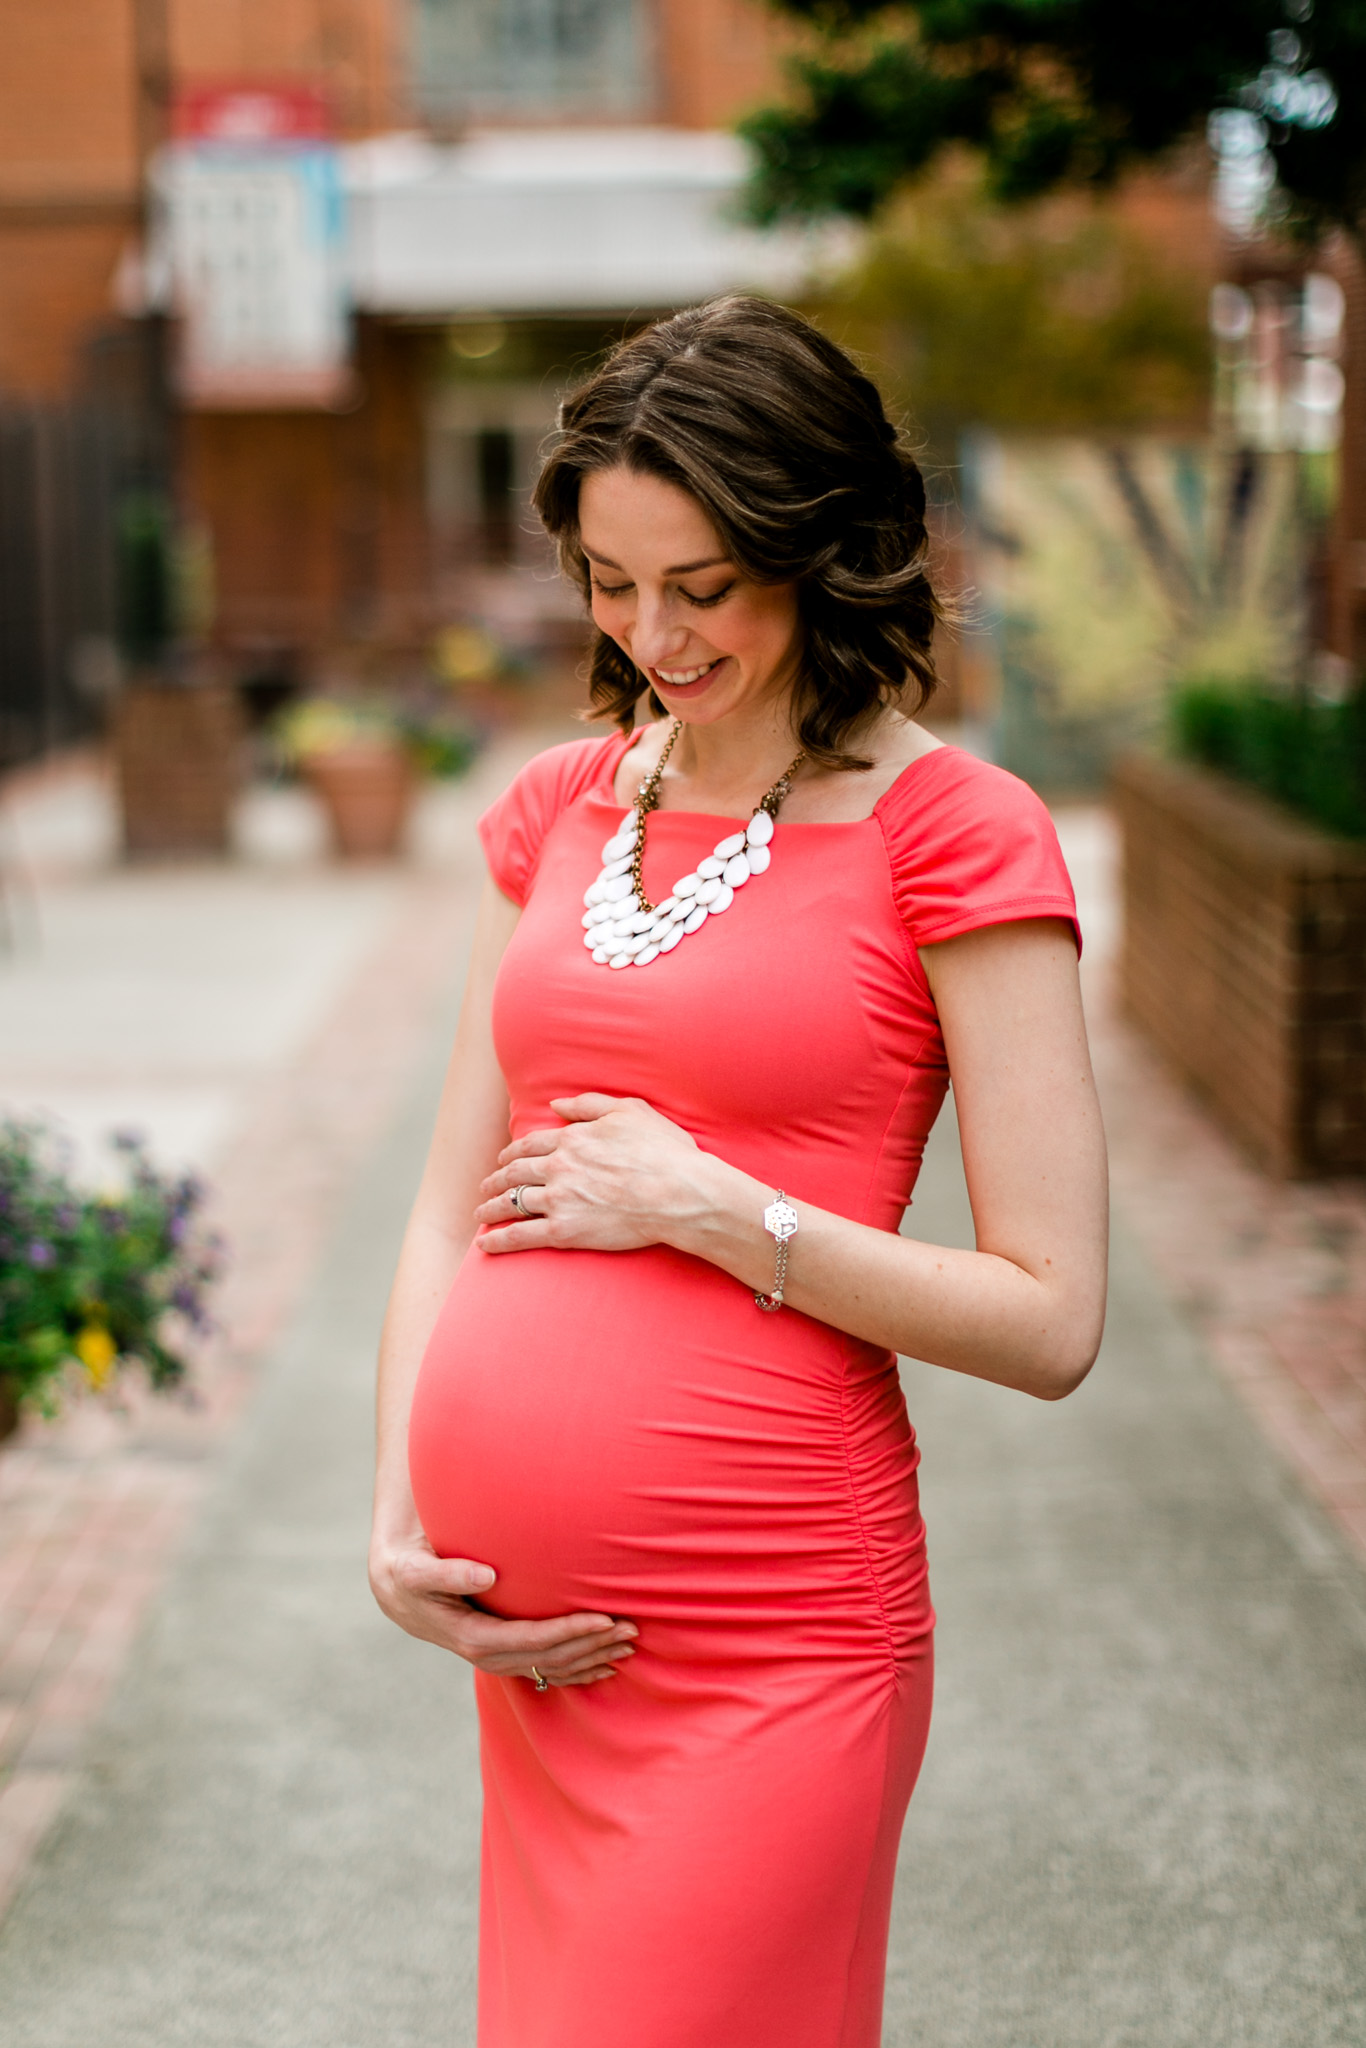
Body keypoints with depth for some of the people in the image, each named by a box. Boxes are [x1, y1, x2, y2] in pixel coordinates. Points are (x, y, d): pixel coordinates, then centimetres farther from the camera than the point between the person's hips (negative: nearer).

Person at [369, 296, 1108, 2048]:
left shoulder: (951, 835, -6)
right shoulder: (556, 812, 11)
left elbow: (1049, 1320, -9)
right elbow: (452, 1209, 13)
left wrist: (700, 1205, -12)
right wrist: (399, 1527, 1)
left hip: (766, 1648, -5)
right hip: (531, 1636, 6)